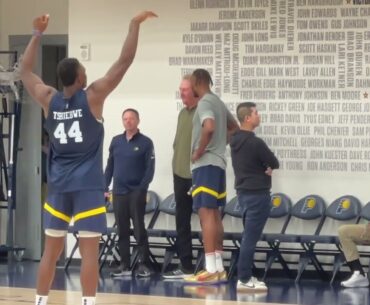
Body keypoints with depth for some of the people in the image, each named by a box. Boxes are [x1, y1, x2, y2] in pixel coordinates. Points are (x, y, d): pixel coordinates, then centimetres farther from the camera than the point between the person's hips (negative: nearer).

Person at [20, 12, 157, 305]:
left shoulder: (49, 100, 2)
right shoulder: (93, 96, -8)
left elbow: (25, 70, 18)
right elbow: (124, 61, -8)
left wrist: (38, 33, 23)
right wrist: (135, 25, -2)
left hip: (58, 186, 4)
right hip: (88, 186, -4)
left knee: (51, 250, 9)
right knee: (89, 251, -5)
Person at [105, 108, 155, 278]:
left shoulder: (145, 143, -1)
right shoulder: (116, 141, 10)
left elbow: (149, 169, -5)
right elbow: (109, 167, 14)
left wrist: (142, 188, -14)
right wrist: (105, 188, 7)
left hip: (136, 193, -4)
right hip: (118, 192, 4)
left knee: (139, 229, -4)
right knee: (122, 230, 6)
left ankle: (143, 265, 0)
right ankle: (124, 265, 11)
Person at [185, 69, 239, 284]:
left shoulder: (204, 103, -12)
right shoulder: (218, 102, 17)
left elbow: (209, 128, -30)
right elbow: (234, 128, 29)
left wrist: (198, 152, -18)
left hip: (205, 164, -10)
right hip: (218, 163, 10)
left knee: (206, 213, -11)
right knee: (215, 215, 11)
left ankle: (211, 270, -16)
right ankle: (219, 268, 12)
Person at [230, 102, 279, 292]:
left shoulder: (235, 141, 8)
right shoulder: (255, 143, -19)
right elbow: (274, 163, -11)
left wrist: (265, 167, 1)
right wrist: (267, 167, 9)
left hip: (243, 191, 9)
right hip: (257, 194, -9)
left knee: (248, 237, 14)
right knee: (250, 238, -7)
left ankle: (246, 276, 16)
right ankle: (244, 280, -6)